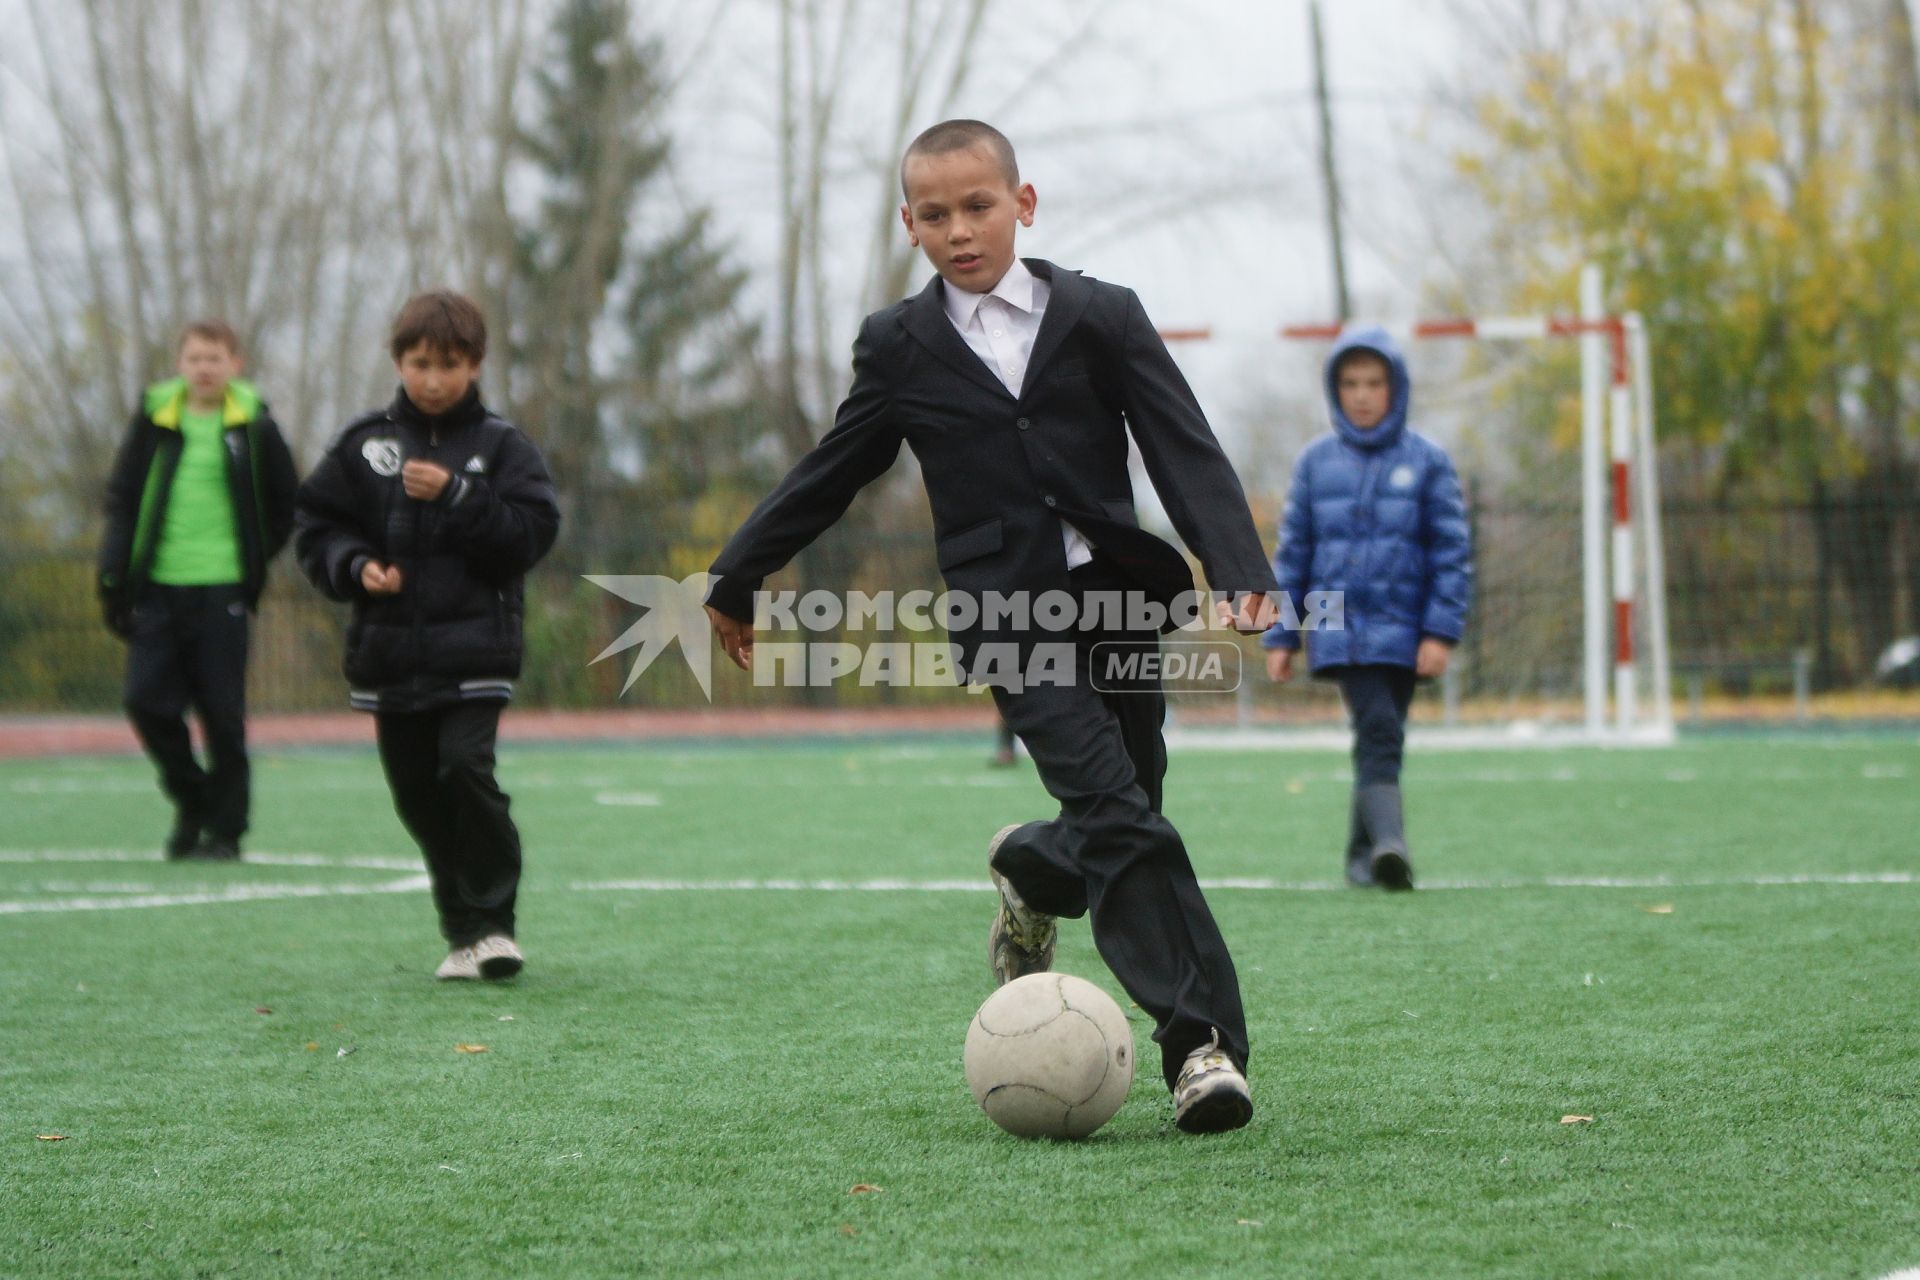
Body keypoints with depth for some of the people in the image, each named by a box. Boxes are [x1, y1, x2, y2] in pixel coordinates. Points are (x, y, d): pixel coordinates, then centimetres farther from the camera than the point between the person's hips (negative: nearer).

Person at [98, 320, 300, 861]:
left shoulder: (254, 428, 3)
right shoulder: (153, 424, 7)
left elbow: (287, 506, 13)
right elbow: (121, 501, 8)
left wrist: (255, 559, 6)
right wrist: (114, 579, 0)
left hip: (222, 590, -2)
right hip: (158, 587, 2)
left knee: (223, 714, -2)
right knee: (147, 700, -6)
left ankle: (225, 827, 8)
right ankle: (191, 797, 17)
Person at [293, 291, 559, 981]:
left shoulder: (500, 446, 2)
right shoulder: (364, 442, 8)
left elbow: (531, 533, -7)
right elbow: (316, 527, 9)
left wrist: (456, 496, -17)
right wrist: (354, 566, -10)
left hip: (474, 648, -3)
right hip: (388, 651, 3)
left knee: (466, 768, -18)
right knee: (419, 794, 5)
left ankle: (493, 923, -6)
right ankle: (462, 930, 17)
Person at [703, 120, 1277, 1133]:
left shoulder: (1101, 318, 6)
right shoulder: (900, 348, 7)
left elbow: (1187, 453, 0)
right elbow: (828, 476, 18)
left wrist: (1241, 575, -15)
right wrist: (736, 583, 24)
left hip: (1118, 597, 3)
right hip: (1009, 618, -3)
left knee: (1122, 823, 6)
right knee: (1123, 823, -17)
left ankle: (1031, 877, 42)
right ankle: (1202, 1045, -18)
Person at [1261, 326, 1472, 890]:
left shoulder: (1427, 461, 3)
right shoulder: (1316, 462, 6)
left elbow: (1453, 553, 2)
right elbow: (1292, 552, 11)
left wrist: (1442, 631, -6)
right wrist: (1279, 636, 8)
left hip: (1401, 632, 1)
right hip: (1339, 628, -1)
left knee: (1382, 740, 8)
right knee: (1378, 729, -19)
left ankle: (1366, 853, 20)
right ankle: (1388, 840, -30)